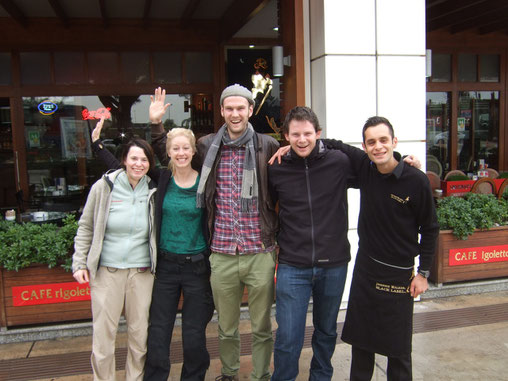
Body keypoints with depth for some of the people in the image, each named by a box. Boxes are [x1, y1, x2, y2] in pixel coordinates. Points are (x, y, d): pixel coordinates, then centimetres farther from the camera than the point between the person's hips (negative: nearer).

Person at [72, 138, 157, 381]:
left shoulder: (153, 191, 3)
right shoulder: (104, 187, -2)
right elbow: (86, 227, 6)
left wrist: (157, 264, 8)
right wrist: (79, 263, 1)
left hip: (142, 272, 2)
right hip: (106, 271, -1)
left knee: (140, 334, 9)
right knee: (103, 334, 4)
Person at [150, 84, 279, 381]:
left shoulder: (268, 146, -3)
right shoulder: (207, 146, 5)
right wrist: (156, 123, 8)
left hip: (260, 254, -2)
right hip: (222, 256, 2)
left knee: (262, 328, 13)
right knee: (226, 328, 18)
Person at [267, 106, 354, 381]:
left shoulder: (340, 162, -7)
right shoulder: (276, 169, -3)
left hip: (333, 265, 1)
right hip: (292, 267, -1)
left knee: (327, 332, 20)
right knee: (288, 339, -1)